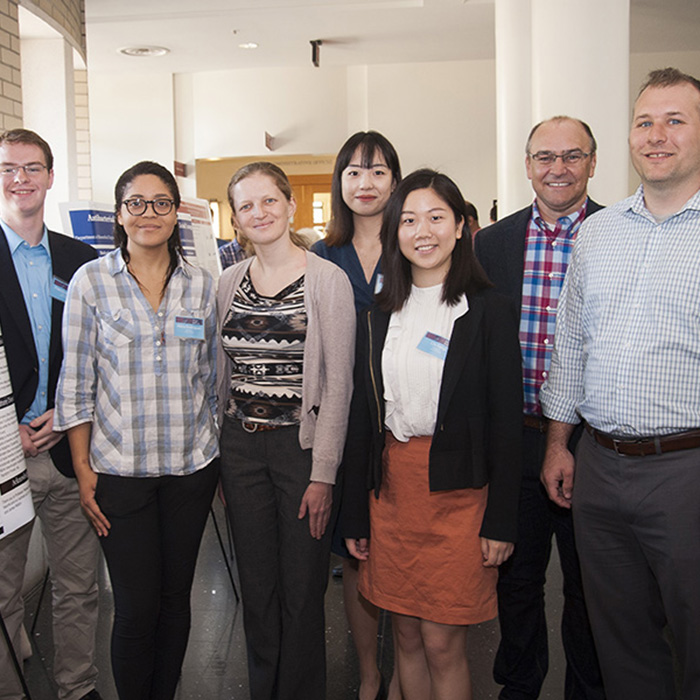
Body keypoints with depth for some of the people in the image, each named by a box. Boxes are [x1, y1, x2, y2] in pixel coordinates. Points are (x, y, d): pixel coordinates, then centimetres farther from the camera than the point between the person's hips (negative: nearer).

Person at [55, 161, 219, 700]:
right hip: (119, 469, -2)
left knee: (176, 596, 13)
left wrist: (219, 455, 9)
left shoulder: (202, 285, 4)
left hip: (192, 467, 3)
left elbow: (211, 377, 9)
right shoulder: (91, 282, -3)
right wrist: (82, 468, -4)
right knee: (136, 608, 3)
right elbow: (76, 384, -2)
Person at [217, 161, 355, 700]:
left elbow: (338, 384, -8)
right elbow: (221, 372, 14)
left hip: (302, 445, -4)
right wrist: (219, 452, 10)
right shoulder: (228, 282, 8)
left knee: (302, 589, 6)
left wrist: (324, 473, -12)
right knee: (255, 585, 14)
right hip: (240, 447, 4)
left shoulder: (328, 279, -7)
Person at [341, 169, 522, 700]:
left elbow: (507, 421, -5)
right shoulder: (377, 317, 8)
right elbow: (362, 417, 9)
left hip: (459, 490, -4)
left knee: (443, 644, 3)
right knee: (408, 637, 14)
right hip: (391, 486, 4)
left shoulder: (489, 311, -4)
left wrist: (501, 521, -9)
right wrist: (355, 516, 8)